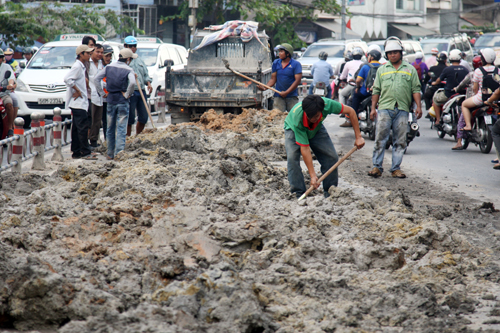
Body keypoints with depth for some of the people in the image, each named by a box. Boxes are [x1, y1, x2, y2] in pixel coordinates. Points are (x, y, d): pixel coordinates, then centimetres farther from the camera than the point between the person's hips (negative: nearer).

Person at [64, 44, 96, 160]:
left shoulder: (81, 66, 17)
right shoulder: (77, 66, -14)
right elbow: (67, 79, -25)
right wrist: (77, 91, -19)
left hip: (80, 102, 10)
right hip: (78, 103, -10)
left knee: (77, 128, 10)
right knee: (83, 126, -10)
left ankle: (76, 152, 13)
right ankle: (86, 152, -10)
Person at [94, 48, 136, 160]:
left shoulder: (109, 67, 6)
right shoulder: (129, 70, -7)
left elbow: (96, 79, 1)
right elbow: (132, 83, -26)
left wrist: (102, 93, 5)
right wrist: (127, 95, -12)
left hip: (110, 100, 4)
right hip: (122, 102, -4)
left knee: (110, 129, 13)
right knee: (121, 129, -3)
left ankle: (110, 154, 18)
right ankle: (119, 153, -9)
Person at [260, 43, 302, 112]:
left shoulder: (296, 64, -3)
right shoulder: (276, 63, 10)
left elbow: (297, 80, -10)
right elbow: (273, 79, 11)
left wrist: (286, 92, -15)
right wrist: (265, 87, -9)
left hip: (292, 97, -3)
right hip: (278, 96, 3)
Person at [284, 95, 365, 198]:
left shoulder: (327, 104, -38)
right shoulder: (297, 118, -43)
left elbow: (350, 111, -20)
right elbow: (304, 148, -38)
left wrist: (358, 137, -20)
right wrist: (312, 175, -38)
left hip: (316, 129, 3)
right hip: (293, 130, -3)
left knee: (331, 157, -9)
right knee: (292, 157, -27)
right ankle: (298, 193, -17)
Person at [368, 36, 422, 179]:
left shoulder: (410, 69, 12)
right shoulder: (382, 70, 14)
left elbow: (416, 90, 9)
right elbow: (376, 90, 14)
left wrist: (418, 106, -2)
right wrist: (373, 108, 7)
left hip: (402, 110, 0)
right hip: (385, 108, 0)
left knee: (400, 141, 2)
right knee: (380, 138, -5)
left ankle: (396, 168, 7)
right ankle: (377, 167, -1)